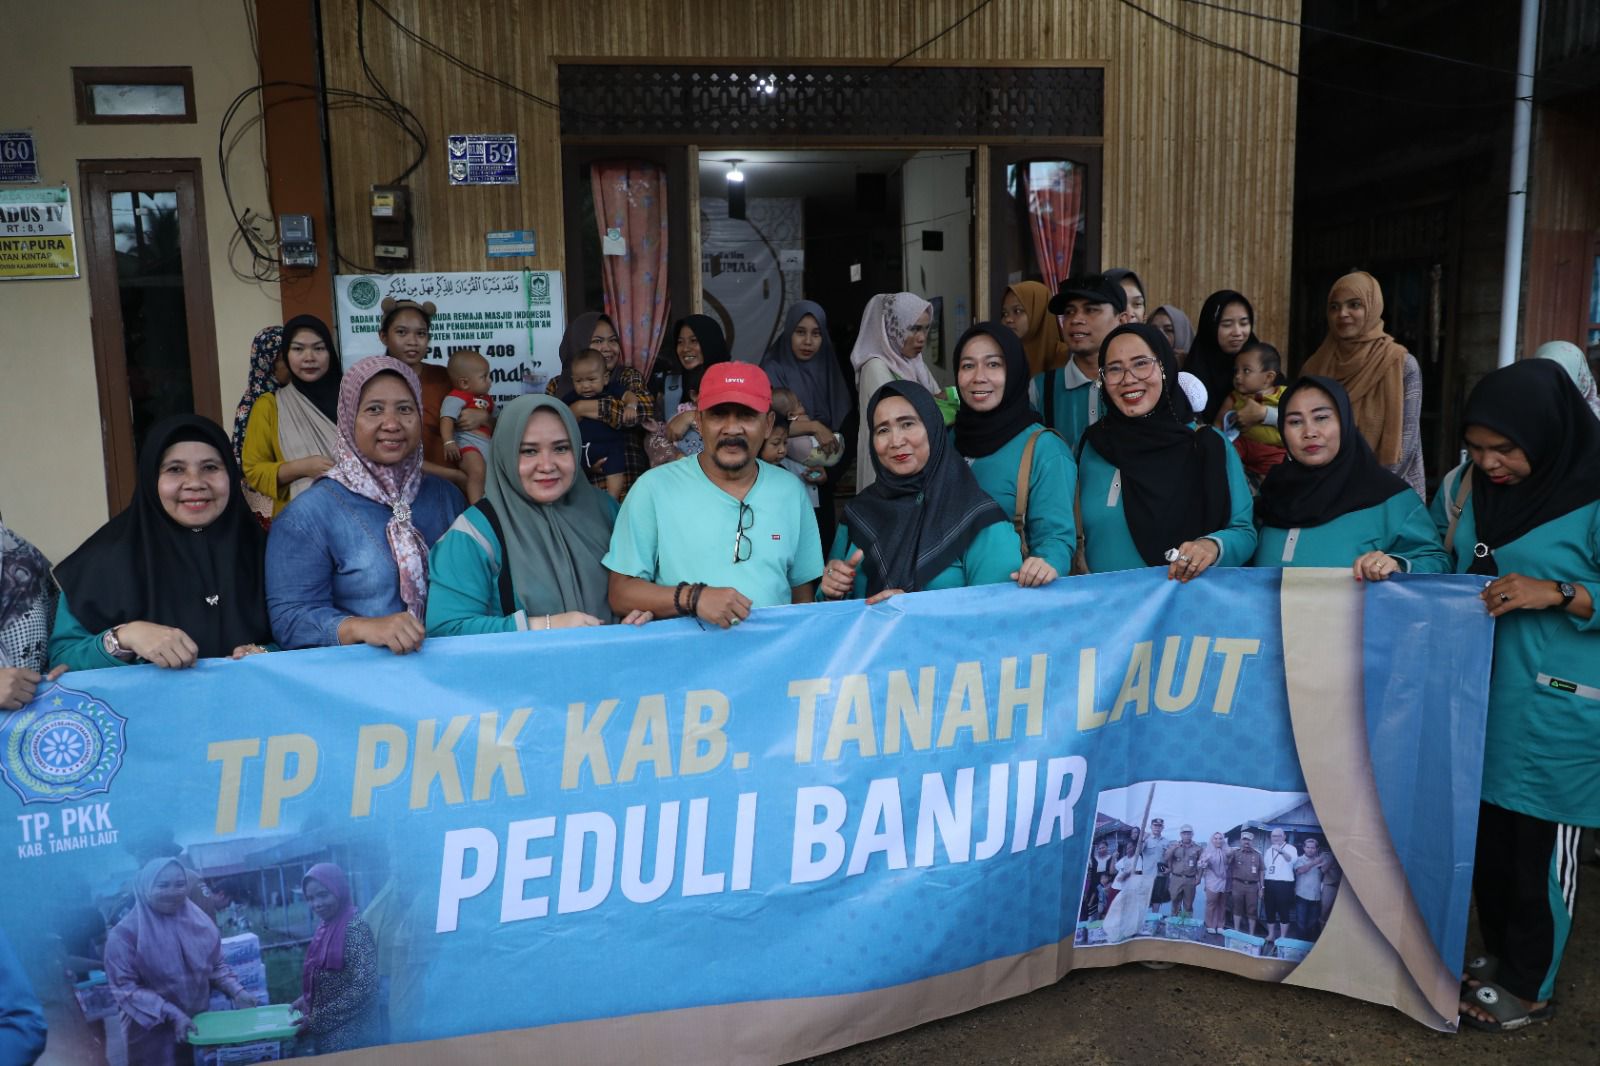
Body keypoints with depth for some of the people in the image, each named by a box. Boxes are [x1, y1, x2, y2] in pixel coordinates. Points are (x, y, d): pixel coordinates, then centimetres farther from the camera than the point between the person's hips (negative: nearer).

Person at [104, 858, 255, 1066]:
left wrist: (236, 991, -4)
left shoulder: (200, 923, 0)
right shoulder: (125, 934, -12)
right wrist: (172, 1014, -21)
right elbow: (124, 987, -15)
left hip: (199, 1025, 4)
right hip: (153, 1033, -4)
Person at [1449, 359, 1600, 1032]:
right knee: (1487, 837, 16)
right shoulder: (1482, 490, 5)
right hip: (1481, 698, 6)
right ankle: (1500, 957, 35)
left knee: (1541, 849, 8)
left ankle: (1529, 986, 25)